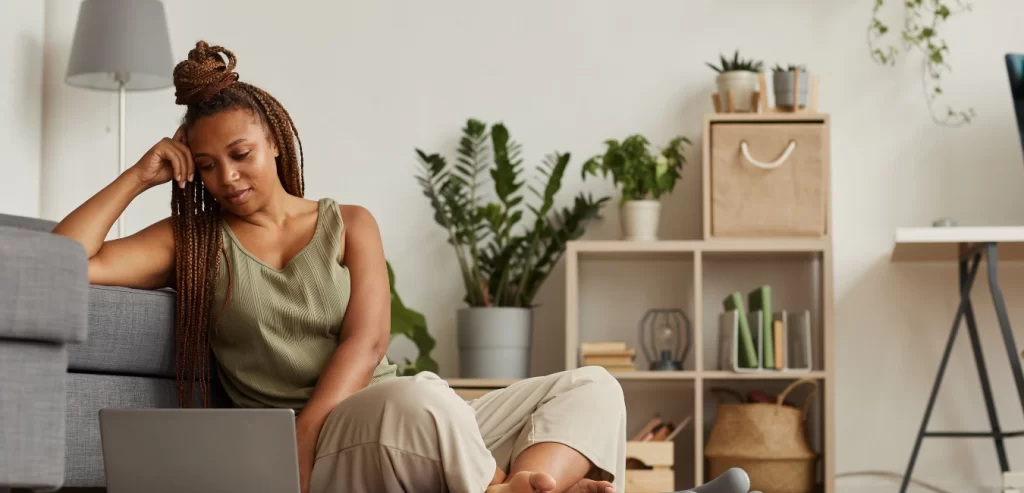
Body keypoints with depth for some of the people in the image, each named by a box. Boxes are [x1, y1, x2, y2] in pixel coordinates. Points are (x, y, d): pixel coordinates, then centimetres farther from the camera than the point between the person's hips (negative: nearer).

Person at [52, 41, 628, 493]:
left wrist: (306, 432, -16)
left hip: (418, 429, 4)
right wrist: (138, 177, 5)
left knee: (593, 387, -16)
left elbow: (367, 341, -1)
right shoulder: (190, 241, 15)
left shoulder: (350, 225, 16)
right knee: (416, 397, -40)